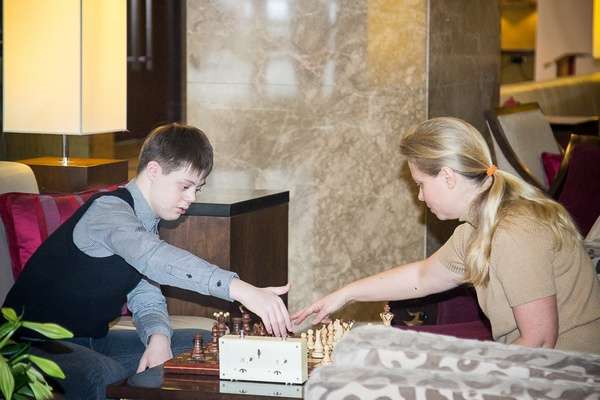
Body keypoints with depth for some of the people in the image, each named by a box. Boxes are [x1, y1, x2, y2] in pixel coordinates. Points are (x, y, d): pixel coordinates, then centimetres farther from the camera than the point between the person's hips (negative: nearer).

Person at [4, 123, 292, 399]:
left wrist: (158, 338, -18)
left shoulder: (146, 223, 11)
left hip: (92, 340, 9)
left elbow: (146, 299, 7)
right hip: (36, 343, -9)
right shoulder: (108, 210, -21)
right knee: (103, 377, -40)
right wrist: (239, 289, -52)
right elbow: (152, 258, -41)